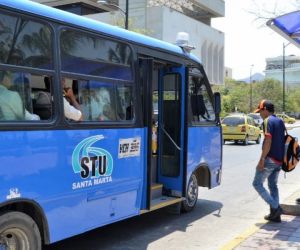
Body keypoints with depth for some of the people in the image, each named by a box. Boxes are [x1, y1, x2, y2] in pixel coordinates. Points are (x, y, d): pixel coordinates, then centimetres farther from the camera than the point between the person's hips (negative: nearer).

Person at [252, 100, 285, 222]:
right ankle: (275, 215, 18)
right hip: (279, 159, 9)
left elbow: (268, 141, -22)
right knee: (273, 185, 16)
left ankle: (275, 207, -6)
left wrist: (261, 159, -20)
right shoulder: (280, 121, 15)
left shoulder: (268, 121, -12)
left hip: (270, 159, -9)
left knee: (257, 184, 0)